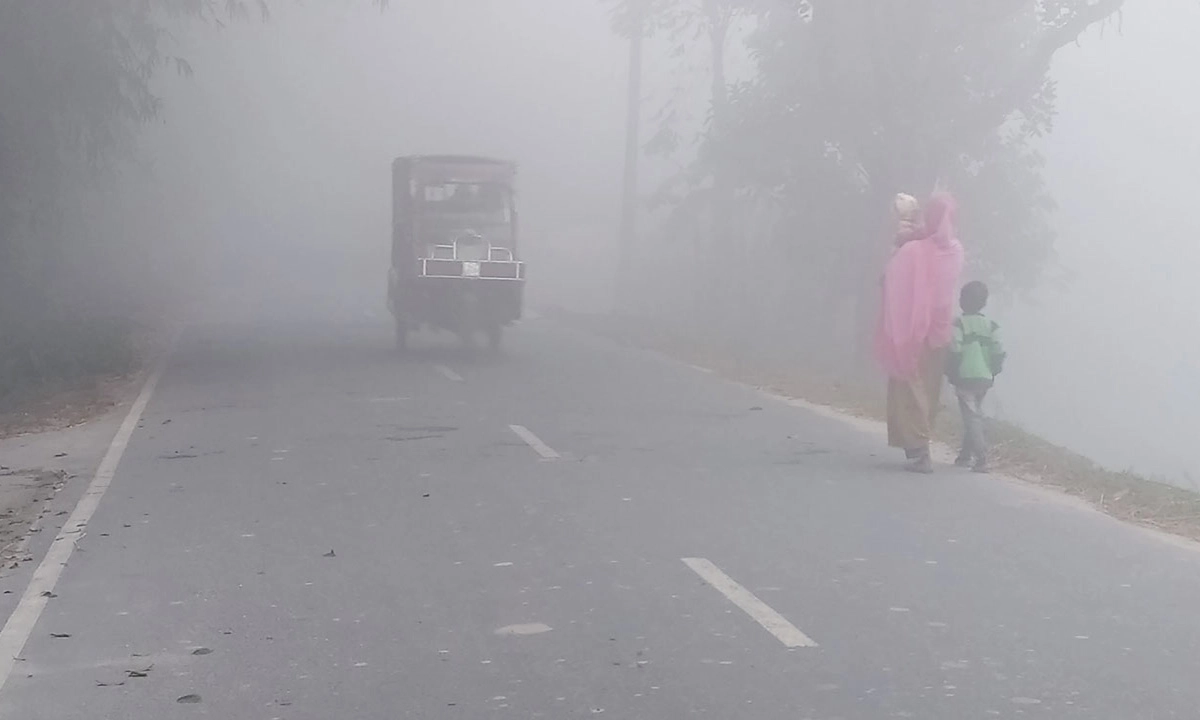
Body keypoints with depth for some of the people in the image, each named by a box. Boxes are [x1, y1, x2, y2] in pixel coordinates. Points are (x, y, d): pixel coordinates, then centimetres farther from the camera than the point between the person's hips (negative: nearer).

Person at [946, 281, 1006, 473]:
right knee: (974, 415, 18)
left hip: (964, 378, -5)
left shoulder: (958, 324, -8)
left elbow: (954, 352, -13)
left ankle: (981, 458, -17)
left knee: (971, 416, -7)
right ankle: (966, 455, 25)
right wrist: (993, 372, 16)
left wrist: (951, 374, 1)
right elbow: (999, 354, 1)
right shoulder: (991, 326, 4)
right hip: (985, 378, 5)